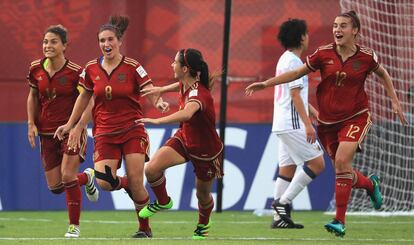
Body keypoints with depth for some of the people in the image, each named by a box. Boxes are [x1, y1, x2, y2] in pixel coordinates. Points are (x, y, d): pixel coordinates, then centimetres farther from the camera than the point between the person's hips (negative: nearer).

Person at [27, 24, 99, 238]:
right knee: (55, 187, 3)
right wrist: (31, 123, 5)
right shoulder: (36, 69, -1)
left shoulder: (75, 72, -14)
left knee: (67, 176, -17)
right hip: (47, 132, 5)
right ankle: (86, 177, 36)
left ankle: (74, 226, 1)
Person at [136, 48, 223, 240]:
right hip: (184, 139, 6)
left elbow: (187, 113, -59)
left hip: (206, 150, -6)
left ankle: (203, 225, 47)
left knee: (203, 195, 14)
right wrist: (161, 90, 29)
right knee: (151, 169, -15)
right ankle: (163, 202, 14)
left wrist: (157, 121, -63)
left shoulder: (198, 94, -36)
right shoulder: (185, 84, -10)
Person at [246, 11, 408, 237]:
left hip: (355, 118, -3)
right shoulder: (324, 54, -5)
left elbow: (382, 74, 14)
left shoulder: (366, 57, -6)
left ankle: (340, 221, -15)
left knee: (342, 162, -22)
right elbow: (298, 72, 4)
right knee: (342, 170, 5)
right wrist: (265, 84, -1)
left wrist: (394, 101, 11)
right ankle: (370, 184, 40)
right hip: (328, 121, 3)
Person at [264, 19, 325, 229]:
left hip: (283, 125, 10)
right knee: (317, 163, -7)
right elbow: (295, 95, -19)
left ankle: (280, 217, 5)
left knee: (287, 170, 8)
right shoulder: (294, 61, -12)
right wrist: (308, 124, -21)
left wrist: (316, 112, 30)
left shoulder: (284, 60, 18)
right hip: (293, 124, -10)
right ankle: (283, 202, -10)